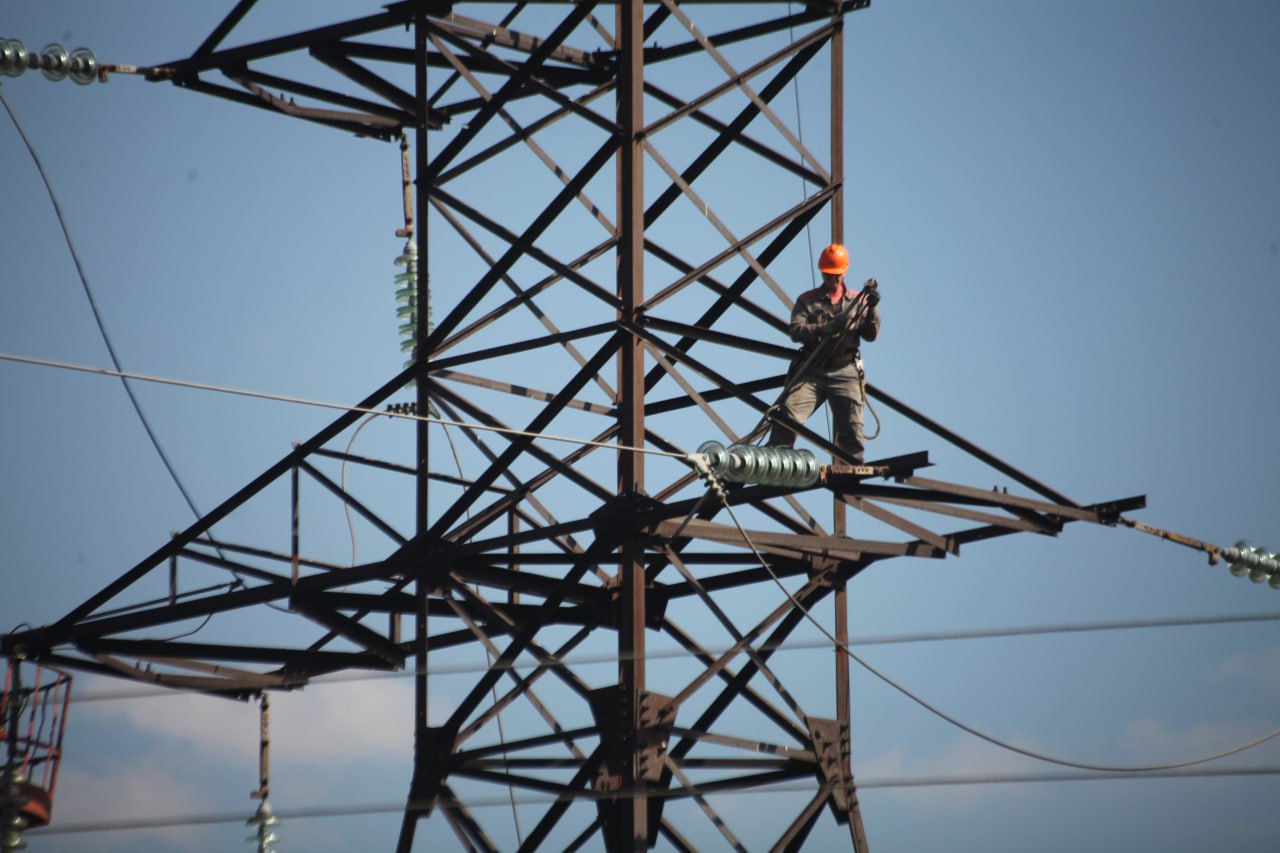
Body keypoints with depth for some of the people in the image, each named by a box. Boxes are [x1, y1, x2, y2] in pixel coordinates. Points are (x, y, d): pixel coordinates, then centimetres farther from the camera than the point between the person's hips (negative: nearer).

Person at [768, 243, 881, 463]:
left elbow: (870, 335, 7)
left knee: (851, 428, -2)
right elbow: (796, 331, -4)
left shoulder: (857, 300, 15)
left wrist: (872, 308, -10)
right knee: (788, 416, -15)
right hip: (811, 370, -1)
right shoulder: (807, 301, 11)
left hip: (845, 372, 1)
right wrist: (825, 328, -20)